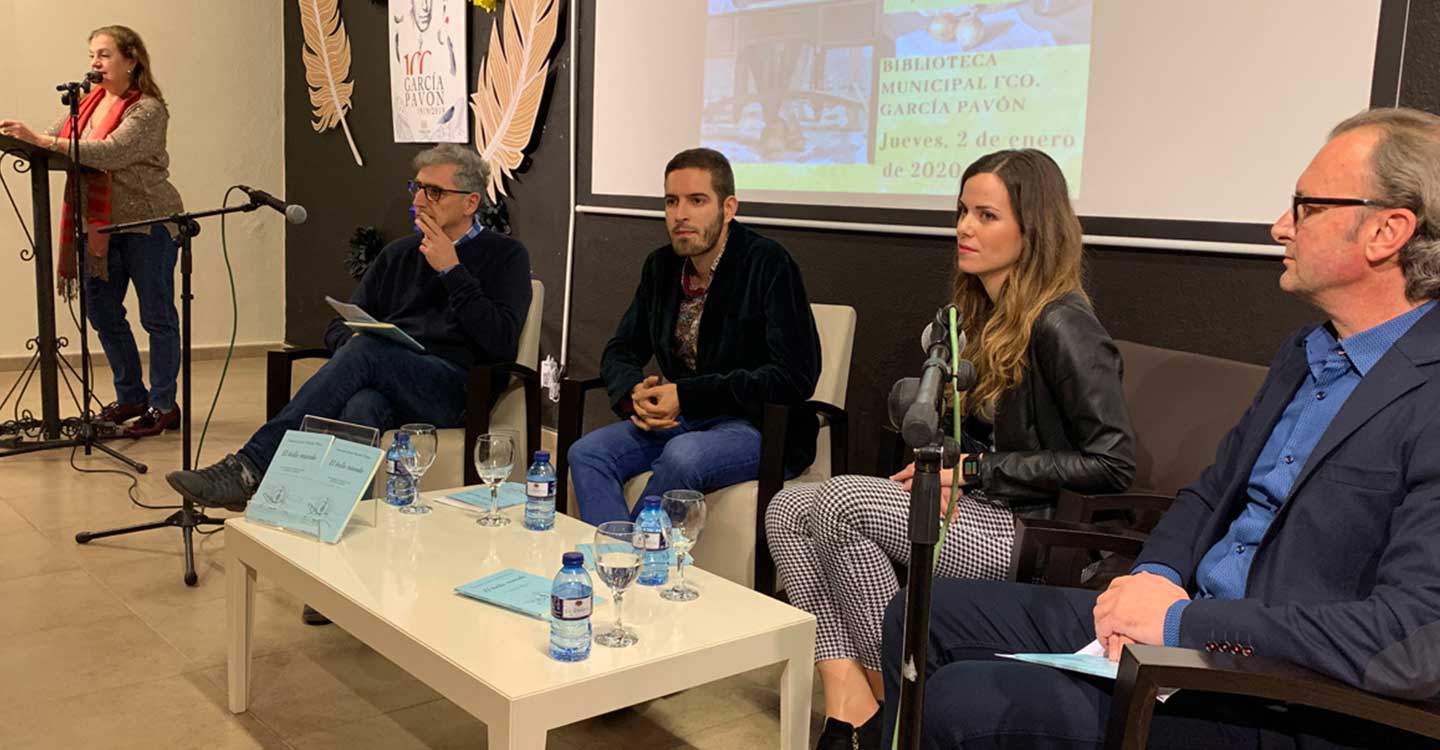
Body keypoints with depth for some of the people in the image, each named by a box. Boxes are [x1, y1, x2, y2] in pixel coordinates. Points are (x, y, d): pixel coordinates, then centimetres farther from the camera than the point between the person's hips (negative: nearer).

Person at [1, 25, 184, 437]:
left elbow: (112, 152, -27)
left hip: (147, 223, -8)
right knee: (102, 313, 13)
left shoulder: (148, 109, -13)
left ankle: (163, 405, 11)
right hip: (101, 225, 8)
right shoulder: (89, 102, 10)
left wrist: (41, 140, -31)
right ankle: (131, 397, 27)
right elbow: (55, 136, 7)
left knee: (157, 316, 1)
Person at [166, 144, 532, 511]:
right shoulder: (399, 253, 24)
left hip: (452, 388, -4)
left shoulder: (505, 256, 9)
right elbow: (338, 327, 23)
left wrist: (451, 270, -6)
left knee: (367, 351, -33)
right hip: (382, 383, 4)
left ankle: (250, 467, -36)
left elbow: (501, 343, -6)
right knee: (362, 406, -35)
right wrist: (353, 341, -3)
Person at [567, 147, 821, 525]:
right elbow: (621, 351, 16)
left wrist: (686, 395, -20)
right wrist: (635, 392, -11)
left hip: (760, 427, -6)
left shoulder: (767, 263, -12)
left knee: (682, 456, -34)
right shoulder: (661, 265, 9)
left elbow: (795, 376, -18)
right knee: (585, 453, -15)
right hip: (678, 421, 6)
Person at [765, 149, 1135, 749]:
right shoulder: (984, 315, 13)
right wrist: (938, 464, 0)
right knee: (788, 509, -7)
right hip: (977, 508, 9)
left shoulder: (1061, 326, -15)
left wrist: (979, 471, -14)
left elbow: (1112, 464, -18)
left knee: (841, 502, -24)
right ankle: (849, 702, -16)